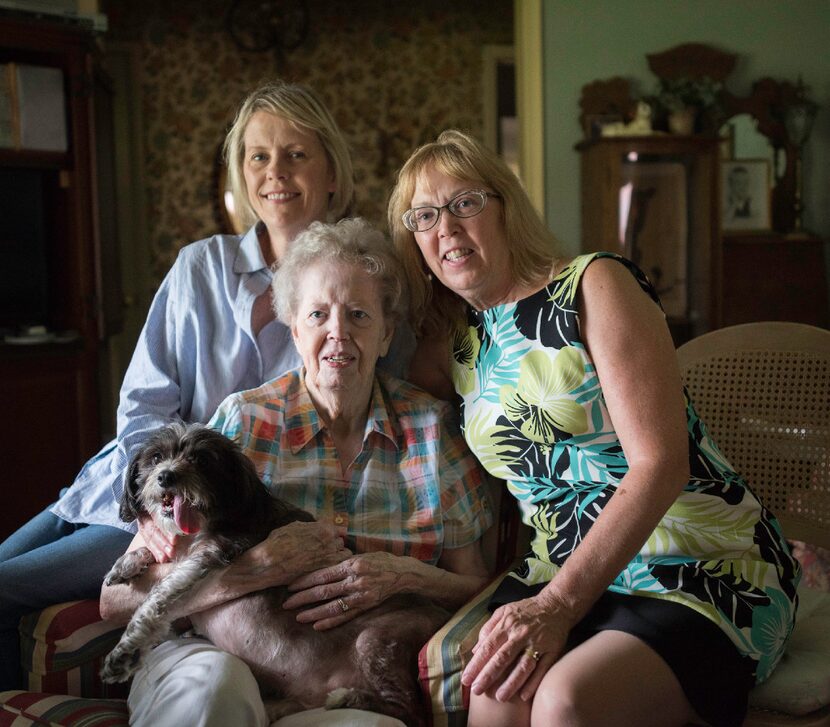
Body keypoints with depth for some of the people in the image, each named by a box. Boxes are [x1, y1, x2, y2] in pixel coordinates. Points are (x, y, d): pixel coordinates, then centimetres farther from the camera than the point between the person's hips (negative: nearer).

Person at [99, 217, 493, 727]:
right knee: (211, 683, -37)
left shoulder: (432, 426, 2)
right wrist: (256, 568, -22)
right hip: (234, 660, -2)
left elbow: (477, 591, 5)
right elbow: (119, 597, -7)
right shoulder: (241, 422, -3)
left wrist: (405, 575, -16)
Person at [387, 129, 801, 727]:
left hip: (704, 571, -4)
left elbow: (659, 463, -17)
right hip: (566, 576, 5)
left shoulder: (592, 285, -8)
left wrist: (556, 605, -23)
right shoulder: (452, 346, 10)